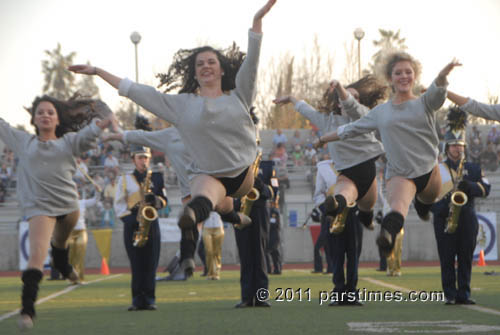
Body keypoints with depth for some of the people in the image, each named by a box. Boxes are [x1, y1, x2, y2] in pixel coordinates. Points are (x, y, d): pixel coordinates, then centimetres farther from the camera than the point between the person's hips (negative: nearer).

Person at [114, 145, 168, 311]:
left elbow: (164, 200, 12)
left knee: (150, 264, -3)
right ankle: (137, 300, 1)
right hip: (132, 225, -1)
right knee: (136, 264, -2)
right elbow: (118, 204, 6)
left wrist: (157, 200, -11)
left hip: (151, 223, 1)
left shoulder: (157, 177, 13)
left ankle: (149, 299, 0)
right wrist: (129, 217, -11)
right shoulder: (125, 179, 10)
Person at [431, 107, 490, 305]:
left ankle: (464, 294, 6)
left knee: (465, 258, 2)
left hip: (467, 219, 2)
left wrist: (470, 186, -17)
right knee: (447, 259, -3)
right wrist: (440, 207, -14)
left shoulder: (473, 169, 14)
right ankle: (450, 294, 0)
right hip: (444, 219, -2)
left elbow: (486, 188, 2)